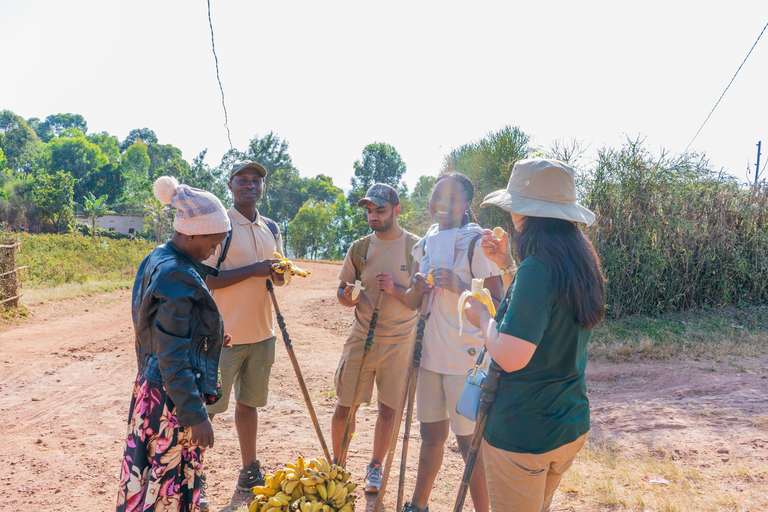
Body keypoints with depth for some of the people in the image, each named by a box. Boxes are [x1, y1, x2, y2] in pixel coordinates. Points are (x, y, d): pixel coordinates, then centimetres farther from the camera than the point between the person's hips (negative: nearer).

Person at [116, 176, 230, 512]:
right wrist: (196, 415, -20)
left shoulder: (157, 261, 6)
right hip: (173, 396, -9)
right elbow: (173, 358, -23)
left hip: (150, 385, 9)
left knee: (147, 472, 20)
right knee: (170, 475, 5)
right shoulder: (177, 277, -23)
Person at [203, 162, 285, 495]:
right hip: (225, 335, -6)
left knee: (248, 402, 18)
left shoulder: (271, 229, 10)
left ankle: (249, 471, 30)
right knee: (207, 408, 4)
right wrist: (254, 270, -20)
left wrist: (280, 272, -6)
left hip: (261, 333, 6)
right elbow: (206, 279, -15)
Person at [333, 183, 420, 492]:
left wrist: (395, 289, -23)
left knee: (388, 409, 8)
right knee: (345, 407, 4)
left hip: (399, 342, -2)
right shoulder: (359, 248, 3)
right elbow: (341, 291, 9)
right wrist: (349, 296, -14)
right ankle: (337, 465, 28)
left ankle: (375, 467, 30)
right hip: (361, 337, 2)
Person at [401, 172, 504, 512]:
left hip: (465, 358, -6)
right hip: (430, 354, 7)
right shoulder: (426, 244, 10)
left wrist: (459, 287, -25)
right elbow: (412, 303, 15)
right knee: (431, 433, 18)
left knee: (469, 443, 1)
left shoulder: (476, 243, -10)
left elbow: (498, 304, -13)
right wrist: (417, 287, -6)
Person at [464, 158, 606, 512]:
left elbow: (510, 357, -27)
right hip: (572, 425, 8)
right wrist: (506, 265, 10)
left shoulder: (537, 268, -25)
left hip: (521, 433, -8)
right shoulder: (582, 262, 3)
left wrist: (482, 316, -10)